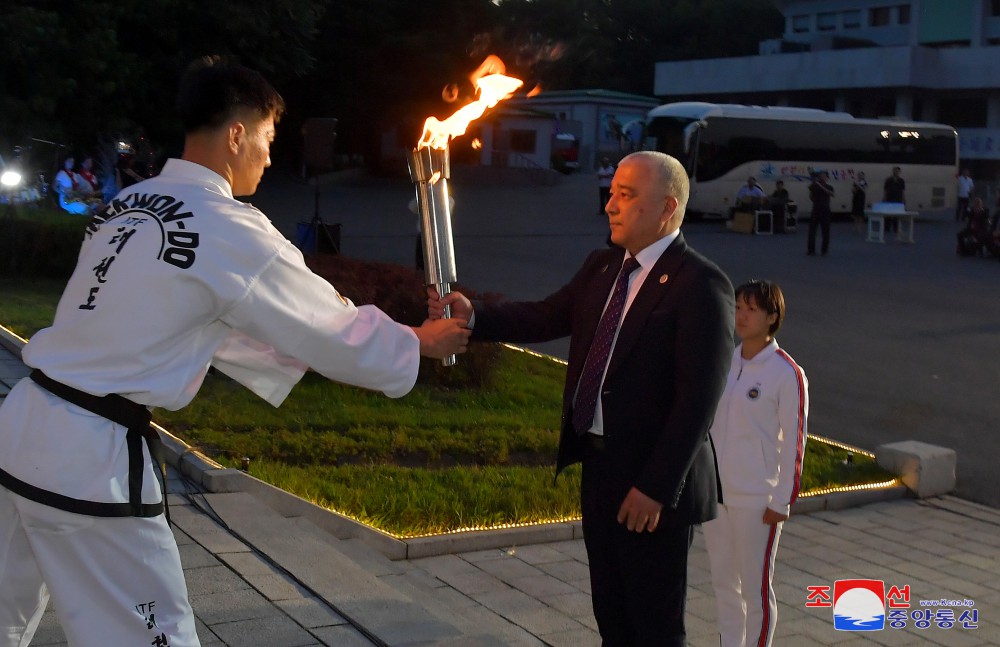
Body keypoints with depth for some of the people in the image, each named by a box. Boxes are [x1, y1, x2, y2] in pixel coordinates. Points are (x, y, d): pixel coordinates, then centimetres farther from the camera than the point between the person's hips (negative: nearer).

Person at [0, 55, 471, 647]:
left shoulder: (127, 206, 12)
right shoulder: (231, 232, -13)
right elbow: (336, 331, -2)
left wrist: (314, 351, 25)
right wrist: (421, 341, 15)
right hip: (91, 462, -8)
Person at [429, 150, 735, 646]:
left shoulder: (701, 285, -16)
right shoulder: (602, 266, 9)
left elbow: (699, 399, -20)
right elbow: (545, 317, 3)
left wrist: (656, 487, -22)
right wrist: (473, 317, -13)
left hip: (651, 482, -7)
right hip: (598, 465, 7)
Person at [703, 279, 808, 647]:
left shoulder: (787, 374, -13)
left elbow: (793, 442, -11)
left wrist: (782, 501, -11)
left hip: (756, 499, -6)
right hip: (715, 492, 6)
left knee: (755, 588, 5)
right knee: (724, 582, 15)